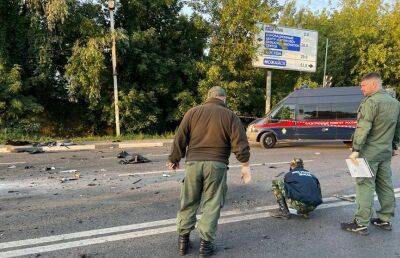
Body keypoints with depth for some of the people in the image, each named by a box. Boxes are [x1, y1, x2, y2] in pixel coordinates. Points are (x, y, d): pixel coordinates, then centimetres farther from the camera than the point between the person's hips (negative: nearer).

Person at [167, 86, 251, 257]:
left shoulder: (192, 112, 8)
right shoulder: (230, 116, 4)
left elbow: (180, 139, 6)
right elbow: (240, 143, -1)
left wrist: (174, 159, 16)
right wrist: (245, 165, 5)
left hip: (193, 163, 2)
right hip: (217, 165, -1)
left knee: (188, 202, 13)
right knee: (212, 205, 7)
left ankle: (183, 239, 21)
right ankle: (205, 243, 12)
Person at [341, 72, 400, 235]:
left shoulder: (371, 101, -15)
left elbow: (363, 128, -22)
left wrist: (356, 150, -21)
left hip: (369, 153, -9)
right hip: (386, 154, 9)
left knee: (365, 187, -5)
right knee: (385, 186, 15)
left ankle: (361, 224, -1)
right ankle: (385, 220, 25)